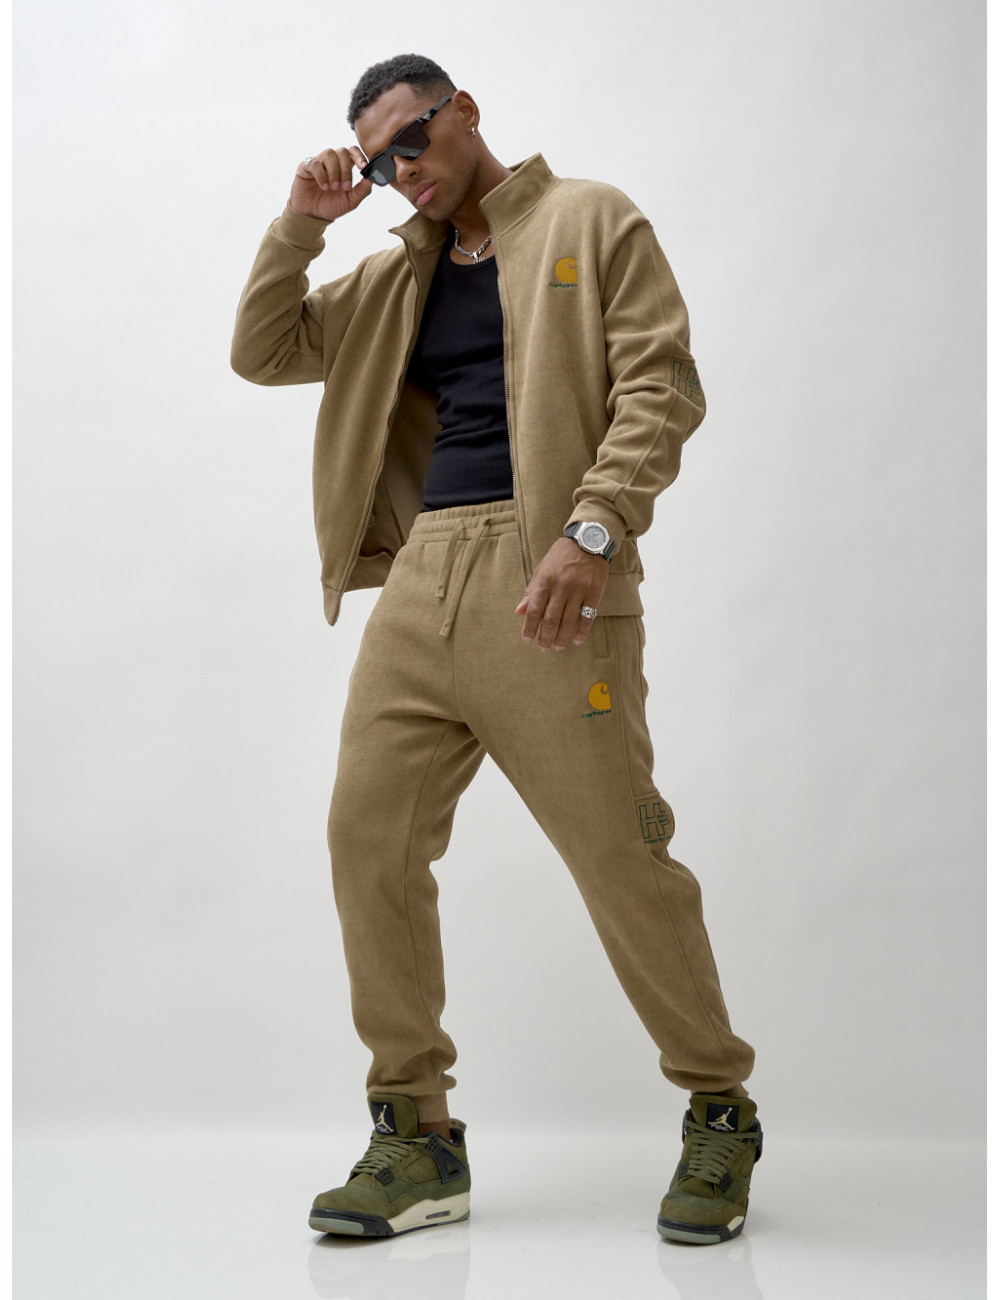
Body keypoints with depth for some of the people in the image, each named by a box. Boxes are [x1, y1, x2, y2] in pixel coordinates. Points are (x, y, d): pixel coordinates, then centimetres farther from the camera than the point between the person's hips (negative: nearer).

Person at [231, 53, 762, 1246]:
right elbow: (260, 353, 25)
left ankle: (719, 1116, 12)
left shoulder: (590, 222, 8)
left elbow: (660, 386, -4)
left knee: (618, 853, -7)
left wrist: (592, 530, -18)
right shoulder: (396, 275, 24)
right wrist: (300, 224, 13)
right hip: (421, 574, 6)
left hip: (544, 574, -6)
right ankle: (416, 1136, 9)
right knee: (368, 836, -2)